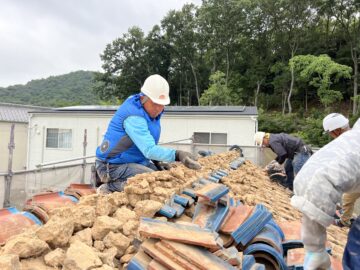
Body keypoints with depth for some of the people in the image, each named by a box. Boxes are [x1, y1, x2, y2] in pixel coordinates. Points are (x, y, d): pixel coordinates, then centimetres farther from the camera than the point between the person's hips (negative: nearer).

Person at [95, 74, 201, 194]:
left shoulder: (153, 109, 3)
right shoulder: (134, 116, -26)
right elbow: (149, 150, -36)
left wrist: (156, 160, 5)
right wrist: (177, 155, -45)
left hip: (137, 161, 10)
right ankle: (110, 187, -10)